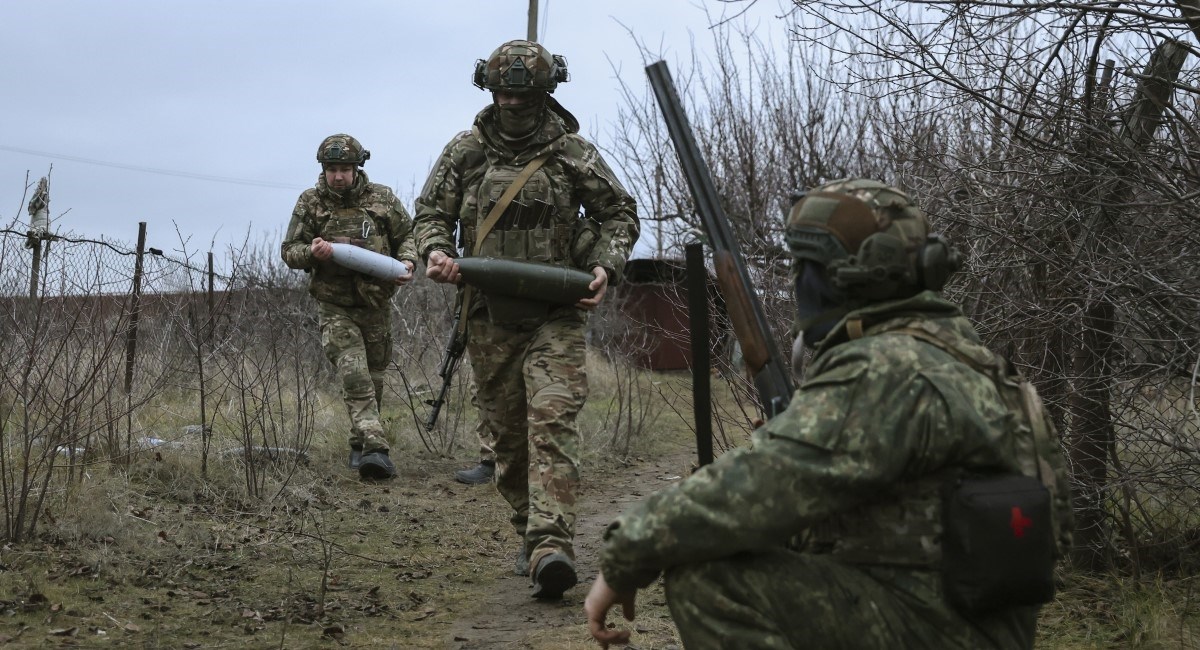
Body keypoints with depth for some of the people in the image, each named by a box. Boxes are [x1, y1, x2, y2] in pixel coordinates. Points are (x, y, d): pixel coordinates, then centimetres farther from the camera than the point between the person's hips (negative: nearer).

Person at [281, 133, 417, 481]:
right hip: (335, 306, -2)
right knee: (354, 374, -19)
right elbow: (288, 251, 2)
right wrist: (311, 253, -20)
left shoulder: (382, 198, 0)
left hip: (376, 304, 2)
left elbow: (408, 235, 10)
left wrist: (406, 262, -11)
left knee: (374, 376, 12)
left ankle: (360, 445, 30)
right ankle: (375, 448, -27)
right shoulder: (310, 202, -2)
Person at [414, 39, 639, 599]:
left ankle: (551, 549, -27)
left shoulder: (573, 151, 0)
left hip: (556, 315, -3)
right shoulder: (465, 151, 4)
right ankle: (530, 533, 25)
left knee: (553, 421, -17)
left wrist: (606, 265, -8)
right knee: (506, 433, 9)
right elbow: (431, 211, 11)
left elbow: (620, 213, 9)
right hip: (490, 317, 3)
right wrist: (436, 249, -11)